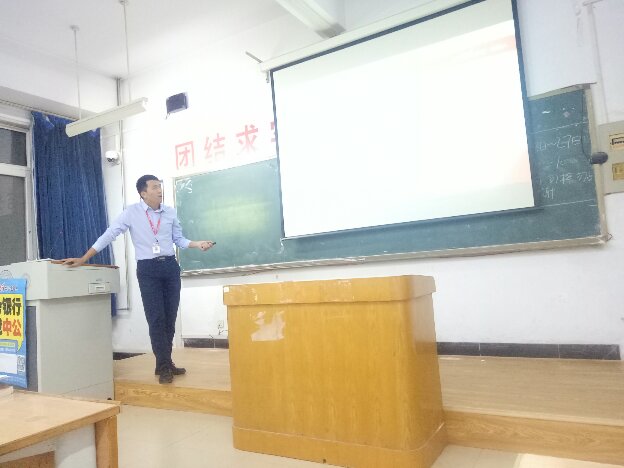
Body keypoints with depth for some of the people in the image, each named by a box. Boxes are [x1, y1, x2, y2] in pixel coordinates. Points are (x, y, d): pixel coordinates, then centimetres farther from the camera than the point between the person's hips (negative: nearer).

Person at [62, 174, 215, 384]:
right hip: (147, 269, -3)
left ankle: (165, 363, 21)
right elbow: (109, 235, -5)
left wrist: (198, 244, -7)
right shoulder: (132, 212, -4)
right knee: (156, 318, -3)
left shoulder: (170, 212, 6)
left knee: (170, 317, 7)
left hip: (170, 266, 4)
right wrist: (83, 259, -7)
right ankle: (163, 366, 8)